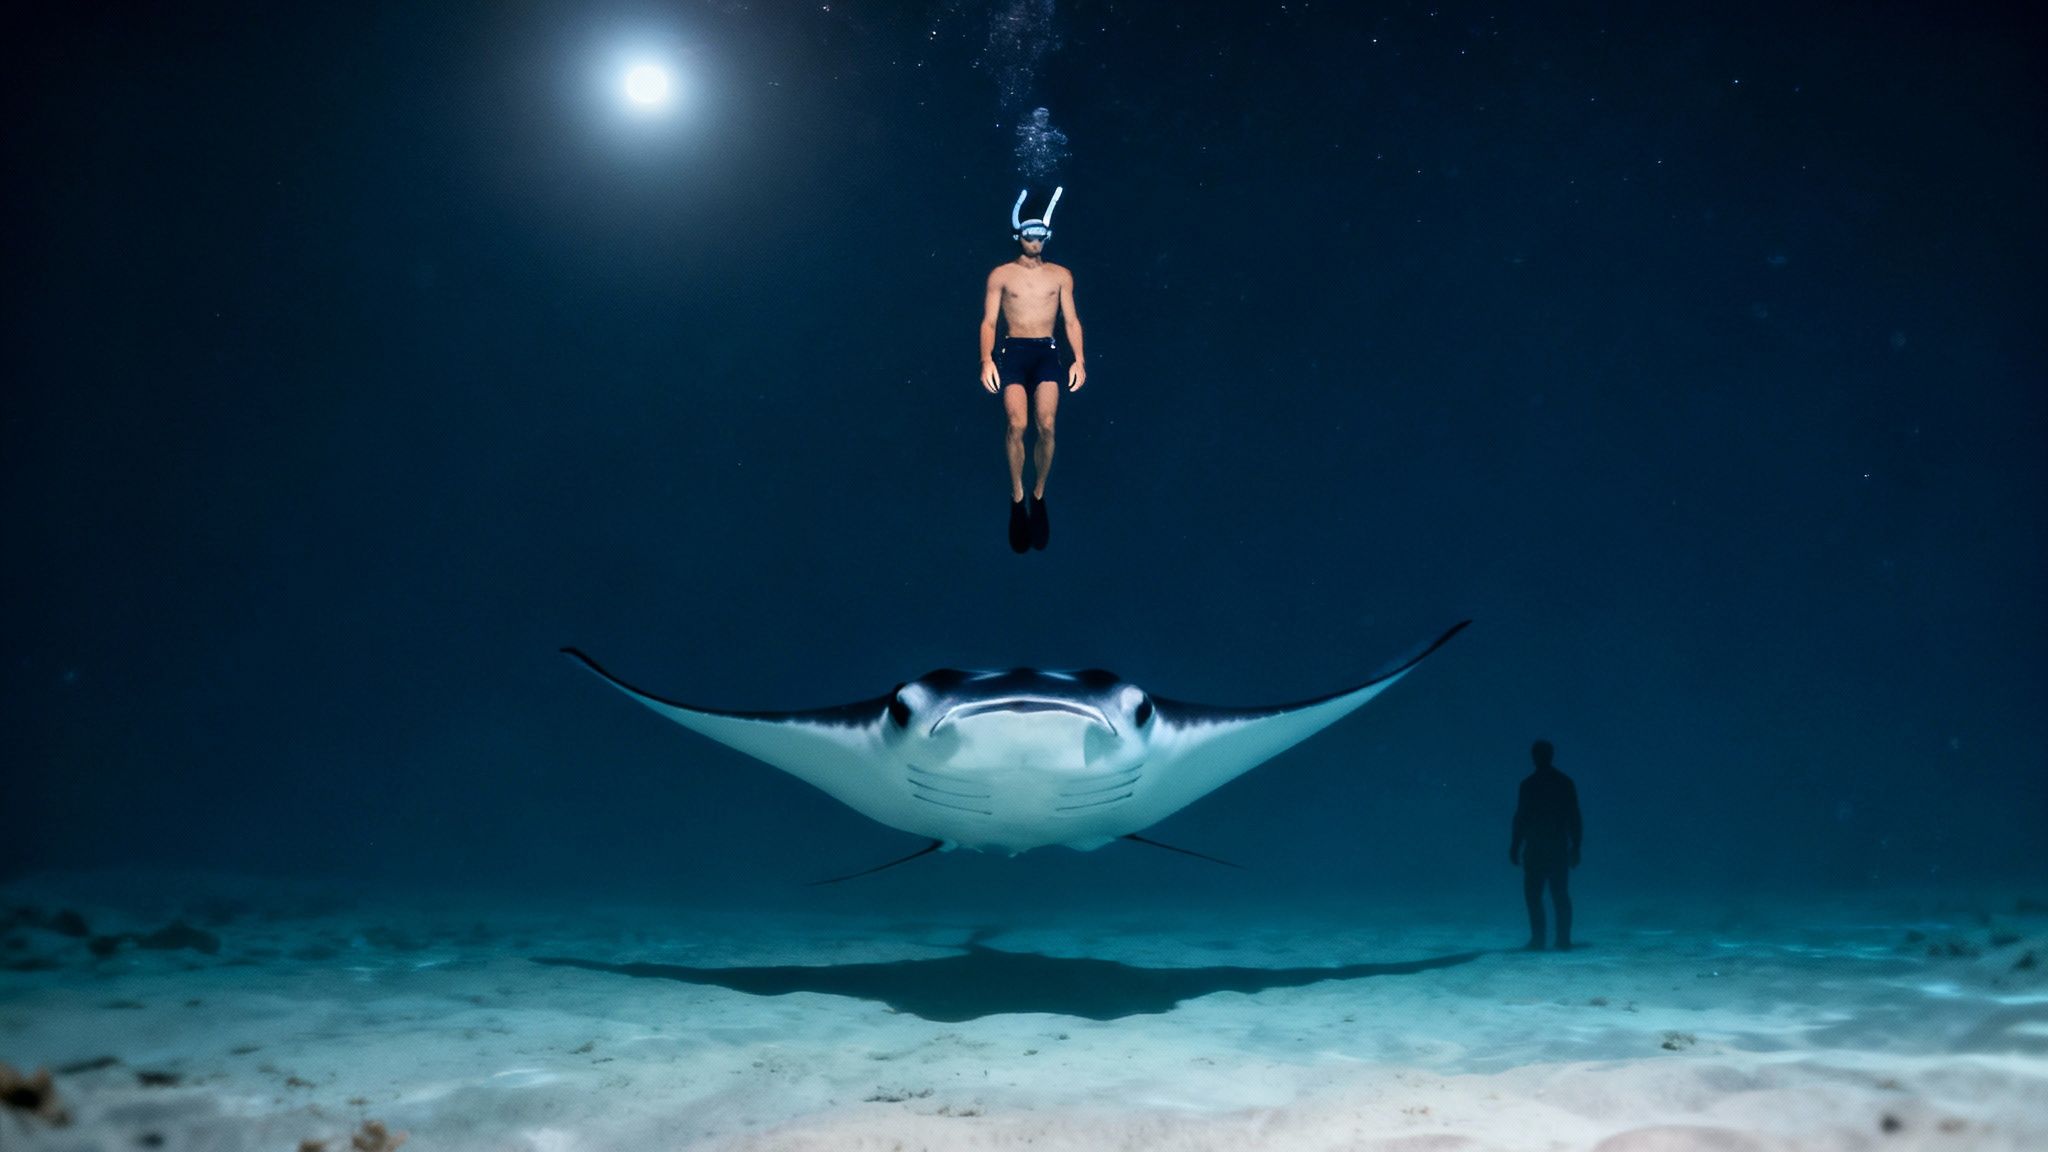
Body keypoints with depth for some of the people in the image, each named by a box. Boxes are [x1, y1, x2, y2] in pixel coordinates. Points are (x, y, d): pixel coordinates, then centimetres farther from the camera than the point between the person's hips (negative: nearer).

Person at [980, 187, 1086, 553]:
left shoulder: (1060, 275, 15)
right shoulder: (1001, 274, 10)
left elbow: (1072, 321, 11)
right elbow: (989, 321, 5)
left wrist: (1079, 360, -3)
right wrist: (987, 360, -10)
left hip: (1047, 352, 1)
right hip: (1012, 351, -1)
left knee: (1046, 424, -21)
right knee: (1017, 424, -23)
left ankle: (1038, 496, -5)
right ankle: (1017, 499, -10)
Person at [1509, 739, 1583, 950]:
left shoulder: (1528, 784, -8)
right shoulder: (1566, 783, 5)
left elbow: (1520, 818, -9)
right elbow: (1574, 819, 7)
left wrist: (1515, 847, -3)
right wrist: (1575, 846, 13)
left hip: (1535, 848, -4)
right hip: (1560, 847, 4)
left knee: (1533, 894, 1)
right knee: (1561, 895, 8)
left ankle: (1538, 939, -4)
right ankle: (1564, 940, 6)